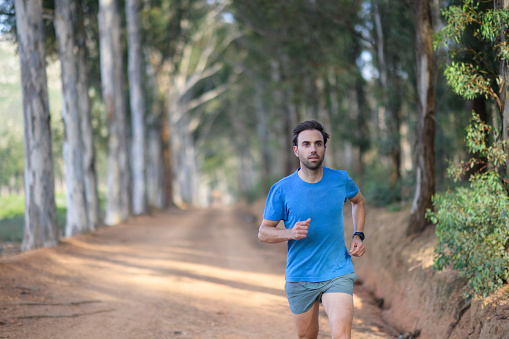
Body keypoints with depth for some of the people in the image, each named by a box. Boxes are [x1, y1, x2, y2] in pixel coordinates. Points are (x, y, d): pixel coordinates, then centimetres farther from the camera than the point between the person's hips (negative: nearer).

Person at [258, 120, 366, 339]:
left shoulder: (341, 180, -2)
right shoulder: (282, 189, -8)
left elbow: (358, 201, 22)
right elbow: (263, 232, -1)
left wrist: (358, 236, 8)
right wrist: (290, 233, -21)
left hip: (337, 274, 0)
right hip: (299, 278, 0)